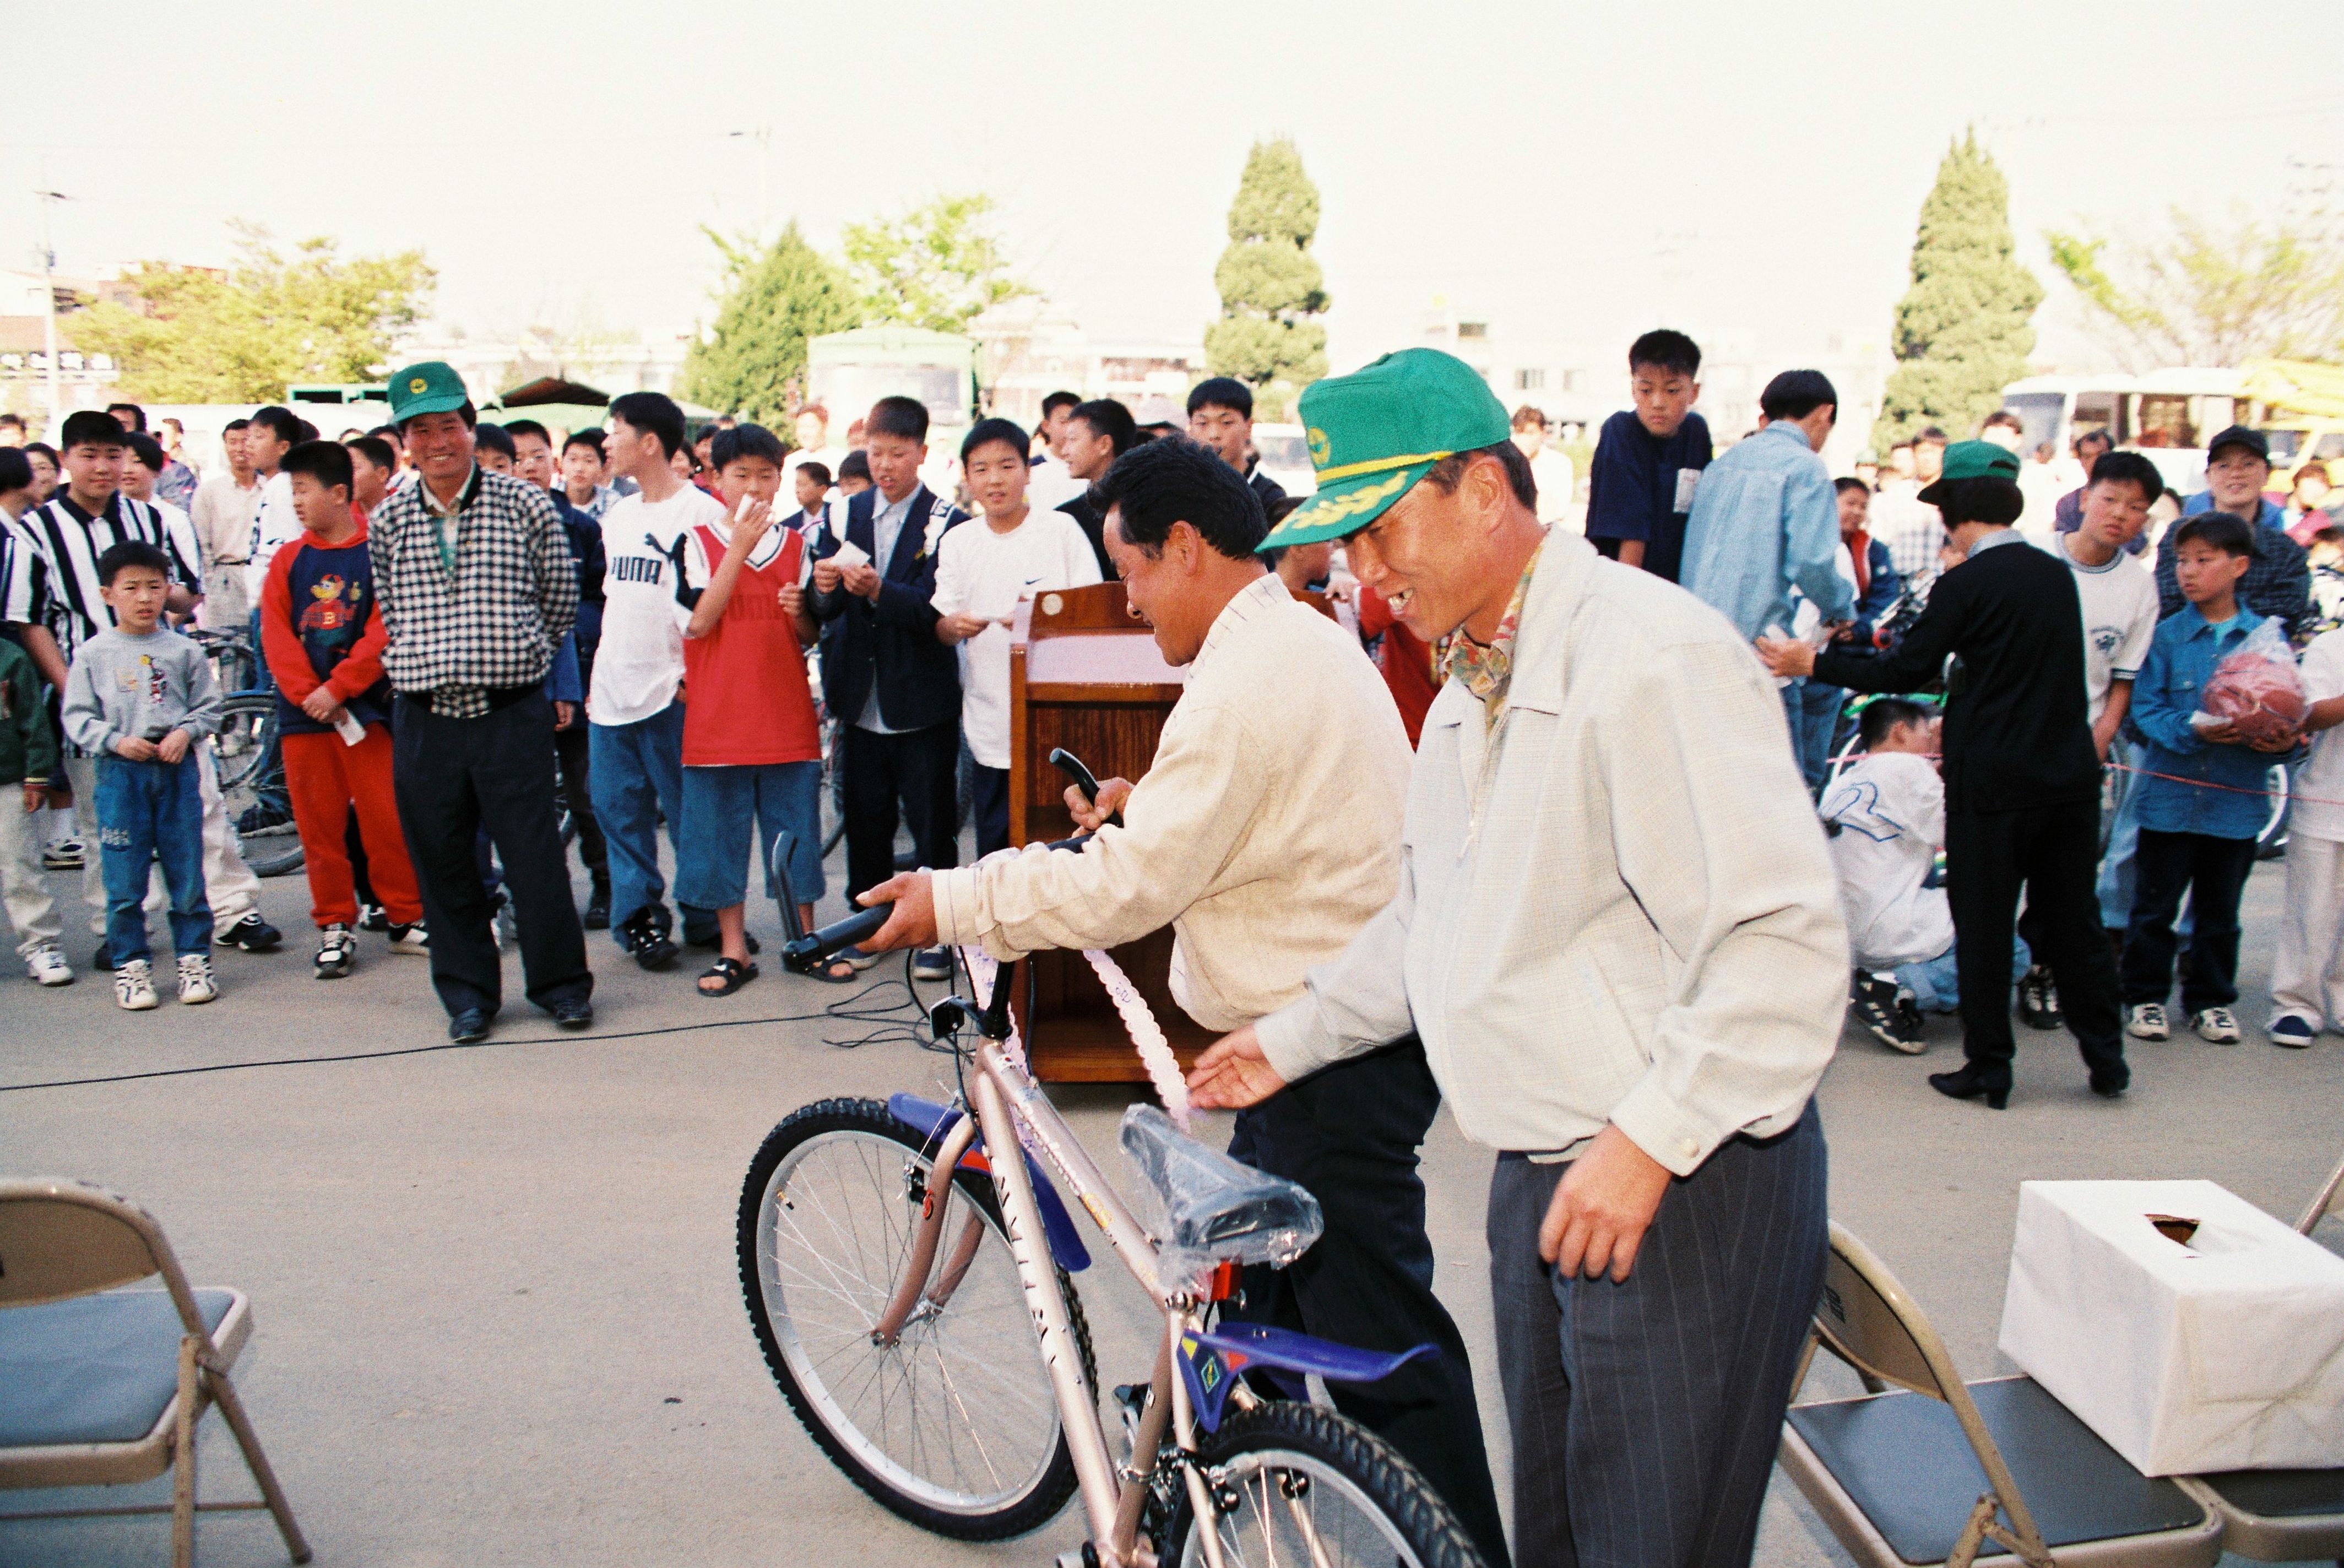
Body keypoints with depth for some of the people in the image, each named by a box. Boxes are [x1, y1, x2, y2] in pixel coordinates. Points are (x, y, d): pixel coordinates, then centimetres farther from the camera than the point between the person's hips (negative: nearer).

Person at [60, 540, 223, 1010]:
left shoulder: (184, 650, 5)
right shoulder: (93, 653, 2)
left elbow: (208, 707, 7)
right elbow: (77, 716, 2)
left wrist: (185, 732, -11)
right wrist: (116, 741, -13)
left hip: (178, 770, 1)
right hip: (120, 775, -1)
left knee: (187, 873, 5)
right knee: (124, 880, 3)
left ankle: (194, 959, 15)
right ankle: (130, 965, 13)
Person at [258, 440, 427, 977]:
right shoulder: (287, 560, 8)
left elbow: (384, 631, -9)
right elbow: (276, 634, 1)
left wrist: (338, 689, -14)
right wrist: (307, 695, -10)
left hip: (365, 709, -3)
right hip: (304, 712, 3)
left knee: (387, 817, 0)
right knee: (319, 826, 7)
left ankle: (406, 918, 13)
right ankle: (335, 927, 16)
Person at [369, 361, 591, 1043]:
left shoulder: (523, 504, -2)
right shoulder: (387, 522, 7)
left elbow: (560, 596, 7)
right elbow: (388, 614, 19)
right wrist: (423, 665, 12)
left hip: (511, 711, -3)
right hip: (424, 718, 3)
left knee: (535, 856, 0)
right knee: (442, 864, 9)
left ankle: (561, 981, 18)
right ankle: (468, 992, 23)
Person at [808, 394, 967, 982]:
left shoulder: (947, 524, -6)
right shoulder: (846, 516, 8)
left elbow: (937, 611, -17)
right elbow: (824, 609, 4)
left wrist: (879, 590, -31)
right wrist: (824, 588, -18)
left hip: (923, 701, -4)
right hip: (862, 698, 4)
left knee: (932, 823, 4)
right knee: (865, 818, 12)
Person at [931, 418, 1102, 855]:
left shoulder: (1062, 529, 1)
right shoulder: (957, 543, 9)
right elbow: (942, 629, 6)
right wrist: (953, 626, -18)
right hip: (991, 723, 3)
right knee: (995, 853, 5)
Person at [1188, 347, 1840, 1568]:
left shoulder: (1653, 657, -19)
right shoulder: (1467, 692, 13)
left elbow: (1786, 939, -25)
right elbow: (1428, 918, 24)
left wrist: (1648, 1140, -25)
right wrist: (1294, 1038, 23)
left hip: (1690, 1186, -9)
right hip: (1540, 1181, 9)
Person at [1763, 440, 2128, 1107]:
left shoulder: (1967, 583, -12)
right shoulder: (2056, 575, 7)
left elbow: (1909, 670, -12)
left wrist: (1812, 662, -5)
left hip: (1993, 781, -6)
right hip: (2071, 774, 6)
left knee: (1984, 927, 4)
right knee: (2071, 920, 16)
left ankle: (1988, 1069, 11)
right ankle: (2106, 1058, 23)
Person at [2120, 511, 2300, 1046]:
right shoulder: (2166, 635, -3)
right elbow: (2145, 707, -6)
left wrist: (2285, 740, -16)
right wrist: (2193, 731, -22)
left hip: (2237, 799, 1)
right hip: (2170, 795, -1)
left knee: (2219, 910, 14)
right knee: (2155, 905, 7)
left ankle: (2211, 1000, 29)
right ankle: (2145, 997, 21)